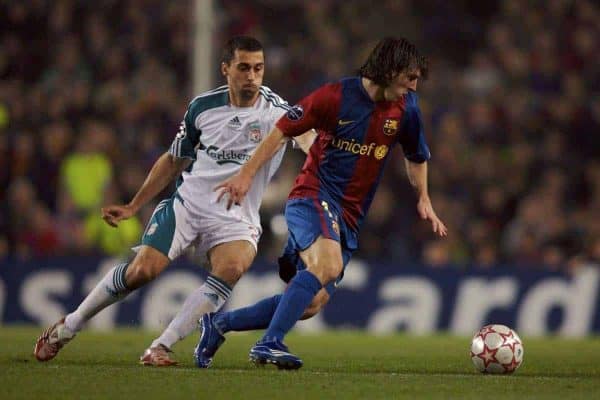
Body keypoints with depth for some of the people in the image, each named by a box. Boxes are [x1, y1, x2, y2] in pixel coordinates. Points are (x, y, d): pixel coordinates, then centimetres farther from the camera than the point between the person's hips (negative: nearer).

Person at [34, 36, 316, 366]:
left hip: (235, 219, -1)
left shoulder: (276, 111, -8)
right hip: (187, 202, 2)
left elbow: (307, 138, -28)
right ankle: (67, 327, 7)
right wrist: (133, 206, 16)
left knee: (232, 268, -32)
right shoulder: (202, 107, 2)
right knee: (142, 270, -15)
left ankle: (161, 347, -23)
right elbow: (174, 160, 16)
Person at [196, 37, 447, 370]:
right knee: (327, 266, -34)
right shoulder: (336, 96, -10)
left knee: (312, 304, -1)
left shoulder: (405, 108, 5)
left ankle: (219, 323, 15)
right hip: (312, 196, -6)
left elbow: (416, 157, 23)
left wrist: (423, 199, 14)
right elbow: (283, 129, -3)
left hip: (349, 217, 6)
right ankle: (269, 344, -33)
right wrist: (247, 174, -7)